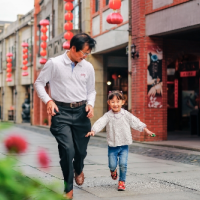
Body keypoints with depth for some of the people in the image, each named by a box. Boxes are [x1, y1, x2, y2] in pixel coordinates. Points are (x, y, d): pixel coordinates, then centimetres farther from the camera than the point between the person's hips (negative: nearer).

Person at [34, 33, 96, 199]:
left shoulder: (88, 67, 6)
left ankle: (79, 170, 48)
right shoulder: (54, 64, -4)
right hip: (61, 111, -3)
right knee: (67, 149, -14)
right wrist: (48, 100, -9)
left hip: (81, 111, 3)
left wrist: (90, 104, -1)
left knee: (81, 149, 10)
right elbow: (39, 83, 4)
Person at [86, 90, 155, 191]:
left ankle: (122, 182, 12)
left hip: (124, 145, 1)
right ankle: (113, 171, 38)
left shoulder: (126, 115, -1)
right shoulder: (108, 116, -6)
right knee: (112, 164, 1)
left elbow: (136, 122, 3)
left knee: (123, 164, -8)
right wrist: (93, 131, -34)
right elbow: (100, 123, -18)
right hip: (112, 146, 0)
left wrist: (146, 130, -2)